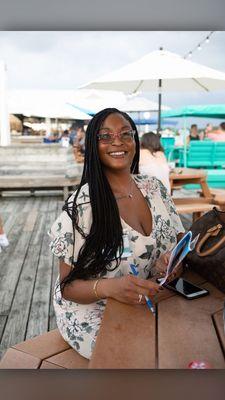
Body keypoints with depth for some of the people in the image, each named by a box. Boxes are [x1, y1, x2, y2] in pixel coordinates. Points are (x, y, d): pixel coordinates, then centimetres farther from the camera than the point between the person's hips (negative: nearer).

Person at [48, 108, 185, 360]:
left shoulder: (154, 187, 1)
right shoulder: (81, 204, -18)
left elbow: (180, 239, 8)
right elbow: (68, 286, -13)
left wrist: (176, 257, -17)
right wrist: (108, 287, -34)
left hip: (151, 301, 6)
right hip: (94, 310, -5)